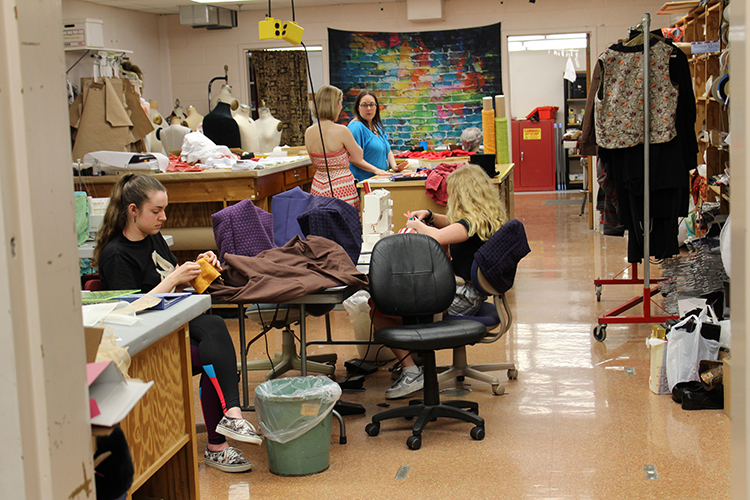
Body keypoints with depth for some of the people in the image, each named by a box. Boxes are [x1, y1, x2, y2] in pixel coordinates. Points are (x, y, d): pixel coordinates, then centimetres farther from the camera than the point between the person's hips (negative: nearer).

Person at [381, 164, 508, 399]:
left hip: (463, 299, -11)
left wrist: (417, 225, -18)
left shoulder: (474, 222, -21)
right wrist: (429, 216, 11)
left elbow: (438, 237, -38)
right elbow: (452, 224, 28)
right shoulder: (487, 218, 9)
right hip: (467, 292, 11)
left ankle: (411, 372, -10)